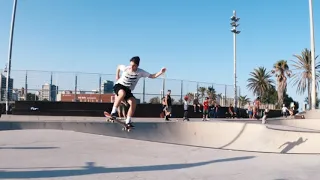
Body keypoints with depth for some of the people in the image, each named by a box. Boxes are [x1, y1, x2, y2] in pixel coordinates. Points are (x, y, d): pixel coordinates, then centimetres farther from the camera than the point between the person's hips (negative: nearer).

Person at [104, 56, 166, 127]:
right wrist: (117, 76, 10)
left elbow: (153, 76, -12)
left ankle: (128, 121, -9)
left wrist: (160, 72, -27)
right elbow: (118, 66, 12)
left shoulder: (140, 72, -11)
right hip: (119, 85, -3)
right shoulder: (125, 68, -12)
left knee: (133, 103, -20)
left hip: (128, 89, 3)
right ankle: (113, 113, -35)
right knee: (122, 93, -39)